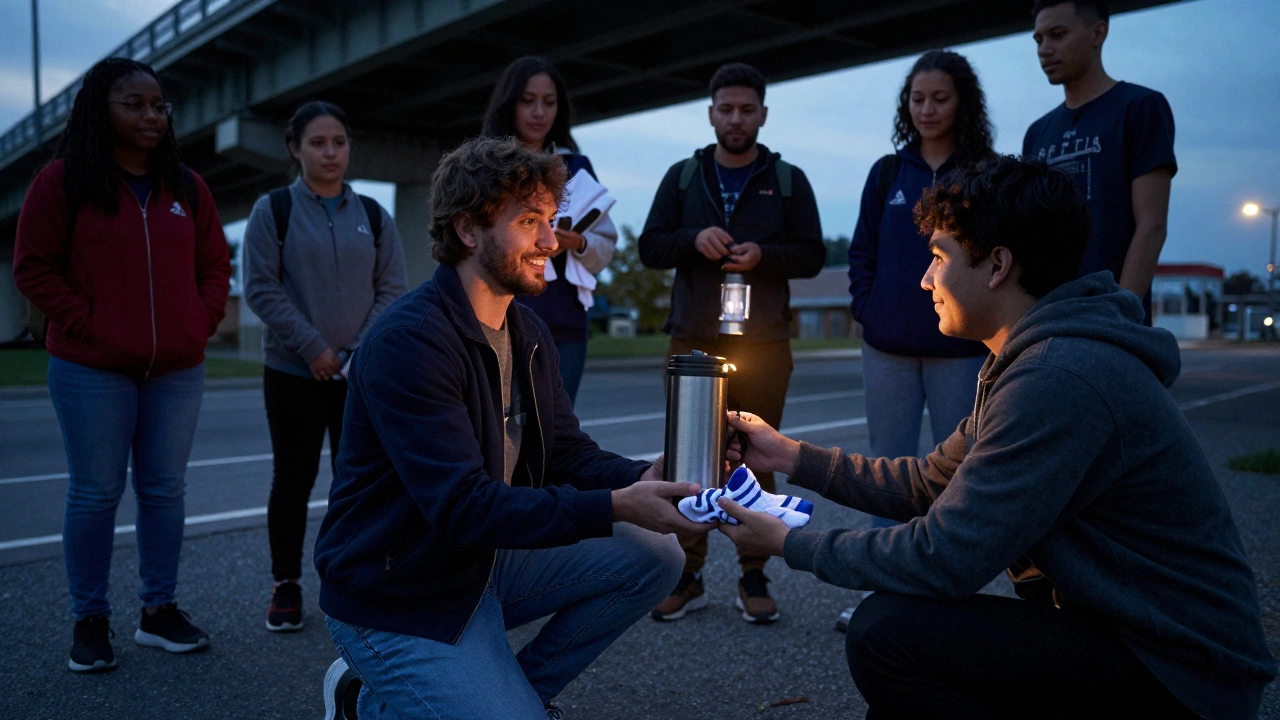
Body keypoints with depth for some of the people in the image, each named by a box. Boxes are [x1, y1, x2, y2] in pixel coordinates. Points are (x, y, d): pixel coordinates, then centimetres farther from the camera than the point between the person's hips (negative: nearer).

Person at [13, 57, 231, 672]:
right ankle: (89, 622, 16)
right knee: (95, 494, 2)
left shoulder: (186, 187, 11)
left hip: (176, 371, 4)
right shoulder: (62, 181, -1)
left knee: (164, 490, 9)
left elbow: (214, 266, 15)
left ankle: (159, 611, 21)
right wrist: (87, 324, -11)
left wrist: (202, 321, 1)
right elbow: (33, 267, -2)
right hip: (92, 372, -4)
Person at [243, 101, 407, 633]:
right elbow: (262, 289, -6)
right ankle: (285, 587, 20)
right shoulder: (273, 211, 0)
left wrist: (361, 351, -9)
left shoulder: (372, 215, 7)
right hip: (293, 372, -2)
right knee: (292, 480, 6)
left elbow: (392, 289, 3)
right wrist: (313, 348, -13)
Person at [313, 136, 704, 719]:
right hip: (400, 601, -8)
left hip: (489, 561, 8)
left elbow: (567, 453, 2)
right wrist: (615, 507, -37)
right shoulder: (407, 341, -25)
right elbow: (462, 506, -31)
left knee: (653, 556, -3)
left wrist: (641, 479, -19)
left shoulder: (528, 333, 4)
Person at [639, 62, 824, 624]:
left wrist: (762, 254, -15)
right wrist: (693, 239, -14)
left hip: (763, 346, -1)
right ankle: (688, 577, 12)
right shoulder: (682, 177, 11)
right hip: (692, 343, 1)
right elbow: (650, 247, 6)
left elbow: (812, 255, 4)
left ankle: (754, 578, 14)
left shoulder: (788, 181, 9)